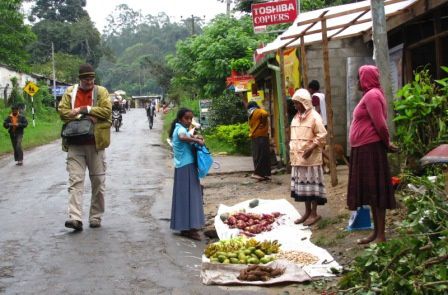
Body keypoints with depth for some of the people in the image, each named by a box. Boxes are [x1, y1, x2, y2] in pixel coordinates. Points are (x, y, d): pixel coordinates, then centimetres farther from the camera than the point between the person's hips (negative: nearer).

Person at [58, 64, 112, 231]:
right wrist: (84, 116, -13)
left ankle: (96, 217, 17)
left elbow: (107, 111, -8)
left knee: (98, 181, 6)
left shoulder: (101, 92, 5)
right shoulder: (70, 92, 9)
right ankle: (75, 218, -14)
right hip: (75, 143, 0)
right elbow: (63, 112, -1)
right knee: (75, 181, -8)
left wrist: (84, 109, -12)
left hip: (95, 143, 0)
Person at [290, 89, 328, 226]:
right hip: (297, 158, 8)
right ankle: (307, 212, 17)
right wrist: (292, 150, 11)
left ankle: (314, 213, 4)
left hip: (311, 158, -8)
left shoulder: (314, 116, -9)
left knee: (312, 184, -2)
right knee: (302, 184, 10)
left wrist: (311, 149, -21)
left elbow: (322, 135, -13)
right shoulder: (296, 117, 14)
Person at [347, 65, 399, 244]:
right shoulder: (370, 95, 19)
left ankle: (381, 235, -6)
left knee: (375, 191, -8)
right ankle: (376, 232, 18)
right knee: (370, 192, 12)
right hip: (364, 150, 10)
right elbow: (378, 124, 19)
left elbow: (380, 124, -19)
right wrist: (386, 143, 11)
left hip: (370, 149, -10)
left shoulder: (371, 95, -14)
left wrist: (387, 144, -7)